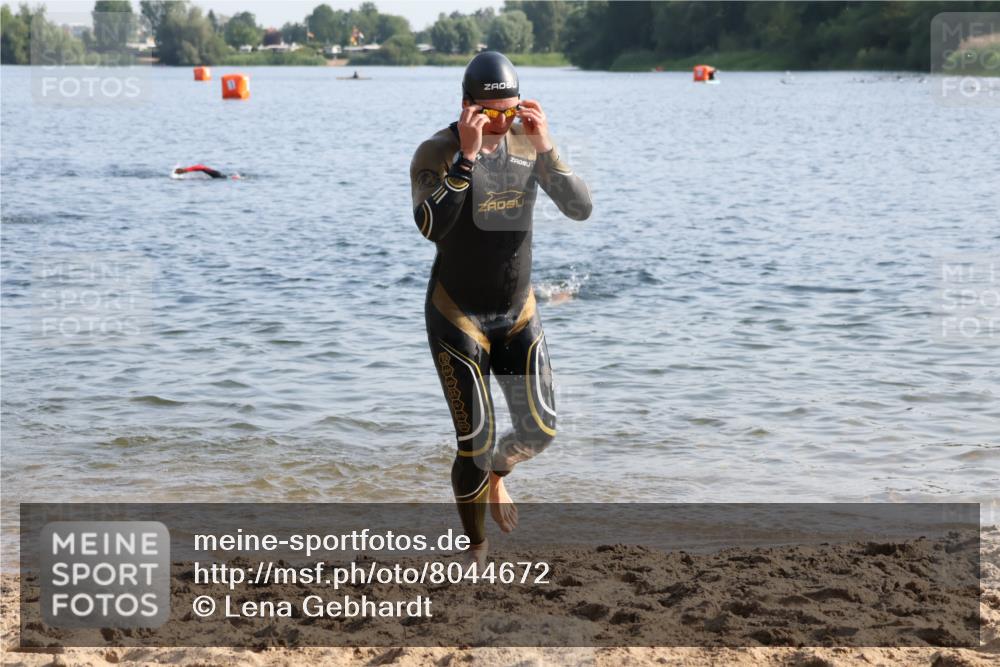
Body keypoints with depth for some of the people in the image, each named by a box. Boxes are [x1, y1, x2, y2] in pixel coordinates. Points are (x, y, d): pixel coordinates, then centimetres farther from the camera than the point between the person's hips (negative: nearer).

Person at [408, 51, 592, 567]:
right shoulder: (437, 152, -17)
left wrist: (545, 148, -24)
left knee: (539, 430, 6)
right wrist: (466, 156, -36)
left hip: (518, 312, 5)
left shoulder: (527, 143, -4)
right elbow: (430, 227, -32)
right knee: (475, 443, -6)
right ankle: (476, 549, 16)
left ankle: (497, 474, 41)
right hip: (458, 316, -4)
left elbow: (581, 209, -12)